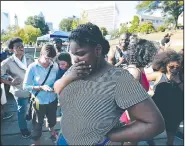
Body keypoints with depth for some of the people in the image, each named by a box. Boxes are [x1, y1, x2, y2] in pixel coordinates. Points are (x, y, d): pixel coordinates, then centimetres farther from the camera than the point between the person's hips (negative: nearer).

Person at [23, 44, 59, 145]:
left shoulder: (55, 66, -11)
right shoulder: (32, 67, -18)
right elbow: (25, 86, -16)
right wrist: (41, 87, -28)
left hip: (52, 99, 3)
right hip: (39, 101, -3)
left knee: (52, 118, 28)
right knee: (38, 124, 17)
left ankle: (52, 131, 60)